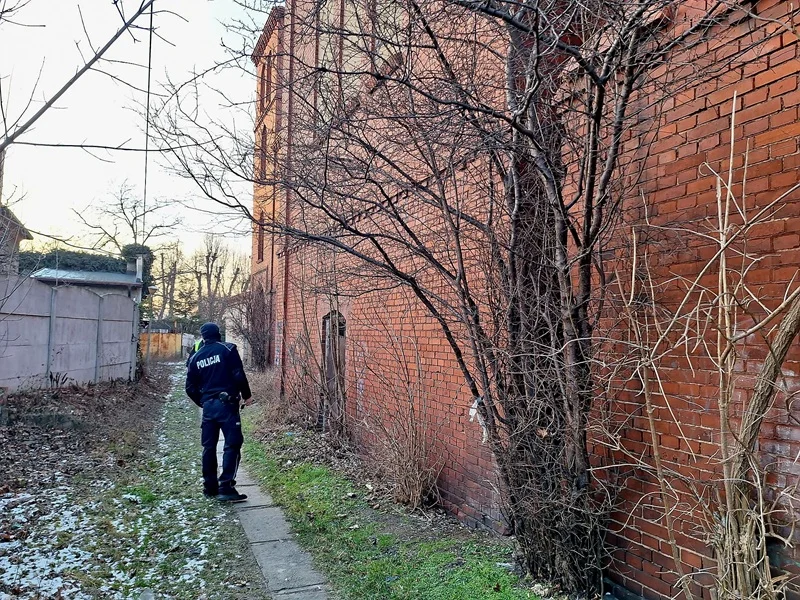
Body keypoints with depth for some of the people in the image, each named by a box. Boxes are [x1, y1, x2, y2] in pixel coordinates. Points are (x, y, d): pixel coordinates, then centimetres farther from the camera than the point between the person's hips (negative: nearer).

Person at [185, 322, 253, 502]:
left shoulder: (196, 357, 11)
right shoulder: (227, 349, -4)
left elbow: (190, 387, 11)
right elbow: (238, 375, -12)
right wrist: (246, 395, 0)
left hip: (208, 405, 5)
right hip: (226, 404, -5)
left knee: (209, 447, 13)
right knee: (232, 445, -3)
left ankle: (210, 487, 20)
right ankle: (226, 487, -9)